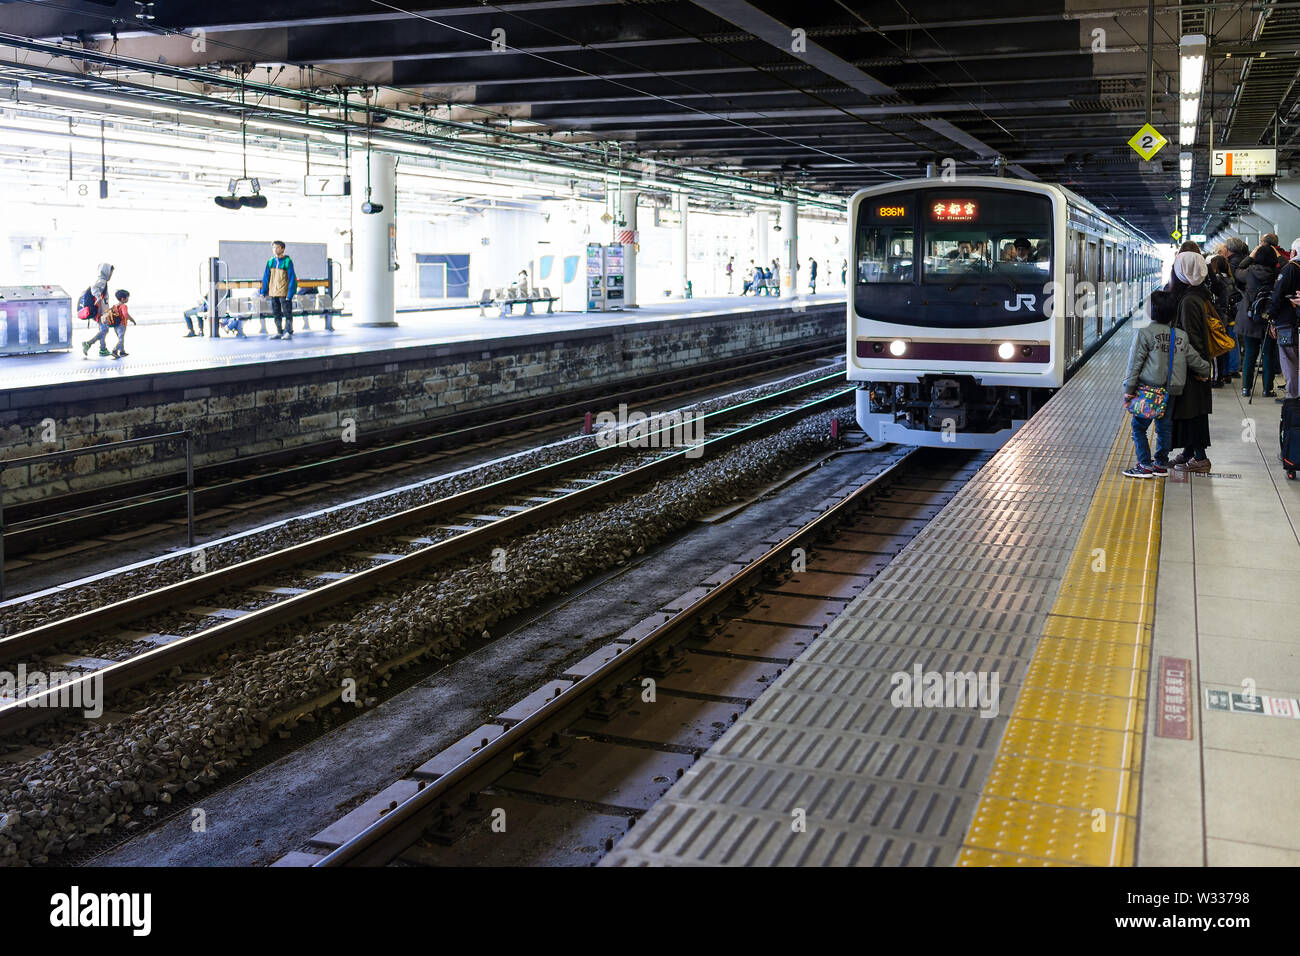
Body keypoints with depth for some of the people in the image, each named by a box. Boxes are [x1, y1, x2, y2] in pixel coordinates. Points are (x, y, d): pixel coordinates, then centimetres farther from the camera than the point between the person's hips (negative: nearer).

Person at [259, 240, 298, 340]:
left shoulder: (288, 262, -8)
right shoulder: (270, 262, 7)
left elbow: (291, 278, -9)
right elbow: (266, 277, 12)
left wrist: (290, 294, -14)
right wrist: (263, 291, 8)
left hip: (284, 292, -6)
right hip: (273, 292, 6)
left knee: (287, 312, 0)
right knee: (276, 313, 11)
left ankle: (289, 332, 7)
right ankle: (279, 332, 20)